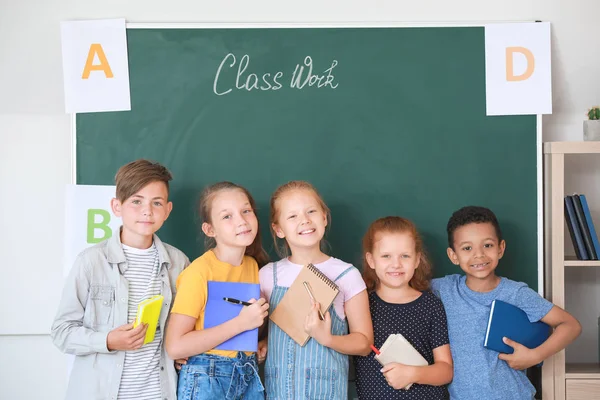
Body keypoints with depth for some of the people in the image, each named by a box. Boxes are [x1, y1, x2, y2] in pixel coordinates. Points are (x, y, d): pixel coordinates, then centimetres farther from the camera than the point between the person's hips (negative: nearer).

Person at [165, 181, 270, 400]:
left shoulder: (253, 265, 2)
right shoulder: (200, 271, -17)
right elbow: (175, 346, -21)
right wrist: (240, 323, -23)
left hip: (249, 374, 6)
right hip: (206, 379, -5)